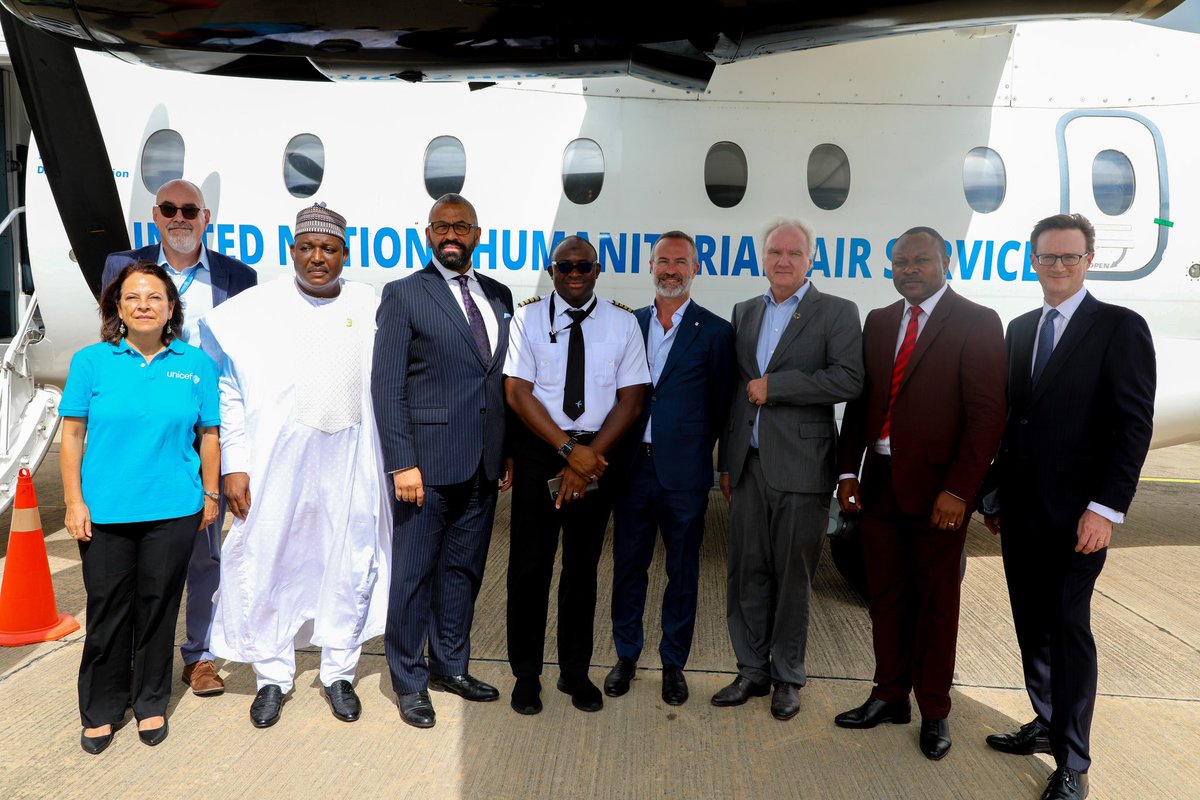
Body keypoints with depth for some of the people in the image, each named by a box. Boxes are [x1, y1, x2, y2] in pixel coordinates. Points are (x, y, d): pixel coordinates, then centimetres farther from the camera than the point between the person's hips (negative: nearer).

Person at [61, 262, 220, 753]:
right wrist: (74, 501, -3)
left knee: (158, 608, 12)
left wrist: (210, 494, 6)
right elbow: (72, 435, 1)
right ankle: (101, 711, 28)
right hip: (105, 511, 0)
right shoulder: (91, 362, -1)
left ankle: (151, 703, 30)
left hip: (172, 510, 0)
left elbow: (208, 433, 5)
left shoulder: (195, 364, 1)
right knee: (107, 611, 9)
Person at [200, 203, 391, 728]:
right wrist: (234, 466, -5)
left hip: (350, 464, 1)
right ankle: (273, 677, 28)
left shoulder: (372, 309, 2)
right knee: (266, 568, 7)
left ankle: (339, 674, 29)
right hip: (275, 464, -1)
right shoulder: (254, 309, 0)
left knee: (351, 569, 9)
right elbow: (230, 392, 0)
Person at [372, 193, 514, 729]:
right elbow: (386, 385, -8)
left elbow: (506, 378, 12)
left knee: (464, 568, 16)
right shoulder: (404, 294, -3)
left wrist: (509, 452, 7)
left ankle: (450, 666, 33)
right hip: (429, 461, -5)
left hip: (484, 464, 5)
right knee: (414, 573, 6)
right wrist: (401, 464, -14)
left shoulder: (498, 295, 12)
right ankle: (410, 681, 23)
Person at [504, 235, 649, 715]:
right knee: (530, 565, 4)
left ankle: (576, 672, 25)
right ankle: (526, 674, 20)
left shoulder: (623, 322, 2)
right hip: (538, 449, -1)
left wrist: (590, 456, -12)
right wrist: (569, 450, -15)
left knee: (583, 564, 11)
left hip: (600, 454, 1)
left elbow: (630, 399, -2)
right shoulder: (528, 317, -1)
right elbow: (518, 392, -8)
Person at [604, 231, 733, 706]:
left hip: (683, 471, -3)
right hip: (633, 466, 3)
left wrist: (693, 450, -1)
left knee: (683, 571, 10)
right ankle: (626, 656, 30)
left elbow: (720, 406, 0)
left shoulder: (714, 332, -1)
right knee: (628, 565, 12)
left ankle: (674, 663, 26)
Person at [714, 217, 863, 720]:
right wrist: (726, 461, 14)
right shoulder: (744, 313, 14)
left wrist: (773, 386, -15)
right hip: (749, 466, 4)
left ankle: (787, 677, 22)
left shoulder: (837, 313, -1)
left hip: (800, 467, -4)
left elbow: (849, 379, -15)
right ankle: (753, 671, 25)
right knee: (747, 572, 10)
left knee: (792, 576, 6)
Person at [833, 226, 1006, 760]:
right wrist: (848, 471, 3)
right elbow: (859, 402, 10)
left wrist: (958, 490, -17)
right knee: (886, 595, 14)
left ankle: (934, 711, 25)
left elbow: (987, 414, -12)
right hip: (880, 481, 5)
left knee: (936, 600, 9)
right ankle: (890, 696, 30)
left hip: (937, 488, -4)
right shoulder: (878, 322, 10)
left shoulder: (976, 324, -6)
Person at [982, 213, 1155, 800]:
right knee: (1032, 625, 14)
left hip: (1074, 514, -6)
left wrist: (1105, 508, -17)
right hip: (1018, 509, 6)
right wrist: (996, 493, 13)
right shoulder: (1019, 329, 12)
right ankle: (1047, 724, 31)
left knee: (1068, 628, 0)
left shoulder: (1120, 328, -6)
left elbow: (1134, 425, -11)